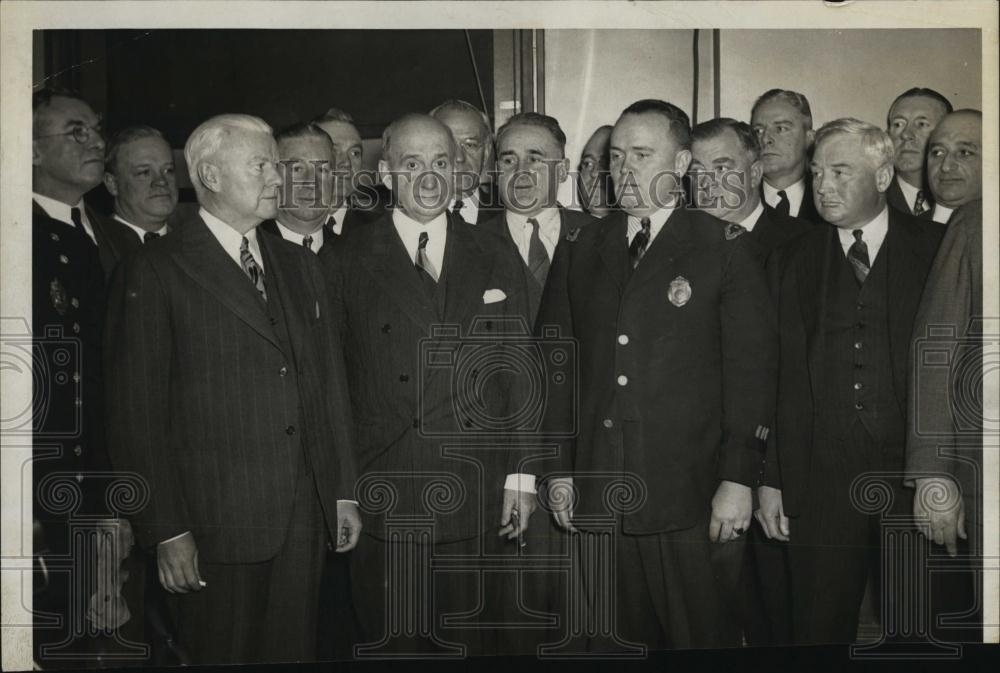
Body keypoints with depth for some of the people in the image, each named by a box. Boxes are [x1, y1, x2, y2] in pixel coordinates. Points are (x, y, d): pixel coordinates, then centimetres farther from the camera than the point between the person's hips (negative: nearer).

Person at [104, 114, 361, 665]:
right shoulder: (154, 272, -6)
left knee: (294, 651, 13)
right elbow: (137, 415, -9)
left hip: (304, 517, 5)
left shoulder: (299, 265, 14)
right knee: (220, 655, 6)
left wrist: (343, 493, 12)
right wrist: (168, 532, -12)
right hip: (214, 523, -5)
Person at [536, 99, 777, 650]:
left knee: (704, 640, 4)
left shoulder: (723, 250, 0)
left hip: (689, 500, -3)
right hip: (594, 496, 3)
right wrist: (558, 470, 7)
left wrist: (739, 479, -9)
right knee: (615, 646, 11)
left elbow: (751, 371, -4)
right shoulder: (580, 250, 11)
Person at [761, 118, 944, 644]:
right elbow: (782, 376, 4)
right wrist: (772, 478, 1)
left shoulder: (935, 250, 3)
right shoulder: (797, 260, 8)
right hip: (821, 478, 1)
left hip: (916, 479, -1)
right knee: (819, 626, 9)